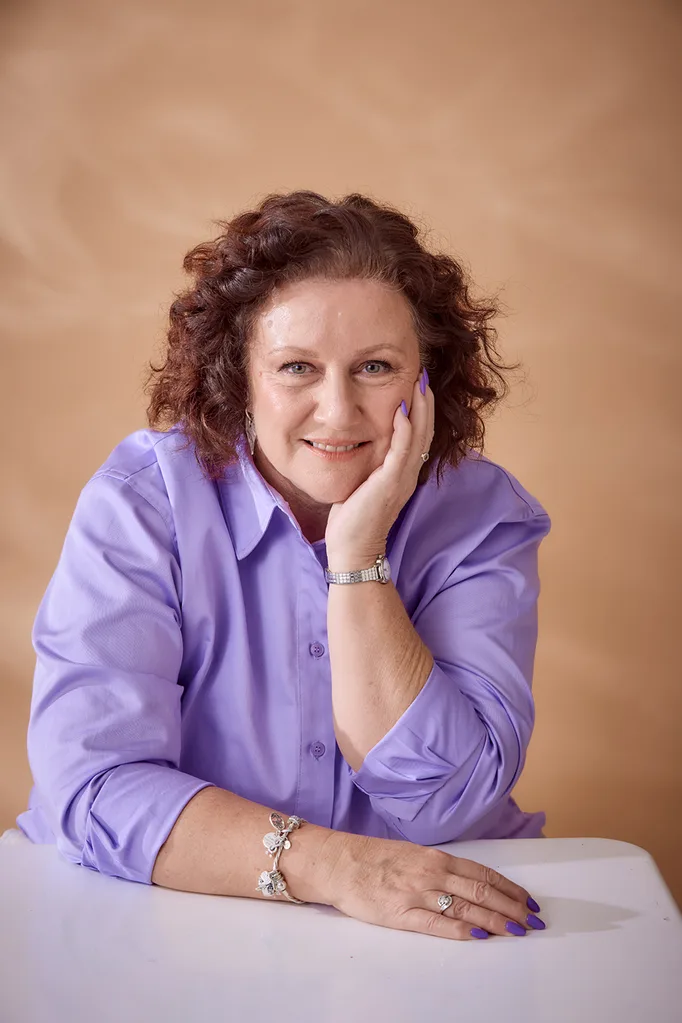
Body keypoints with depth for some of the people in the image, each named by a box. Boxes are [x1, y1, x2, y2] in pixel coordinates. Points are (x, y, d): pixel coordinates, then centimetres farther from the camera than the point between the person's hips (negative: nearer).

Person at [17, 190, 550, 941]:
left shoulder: (484, 515, -4)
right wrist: (324, 864, -27)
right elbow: (91, 782, -17)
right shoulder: (141, 498, -7)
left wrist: (358, 554, -18)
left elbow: (444, 803, -14)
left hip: (432, 932, 1)